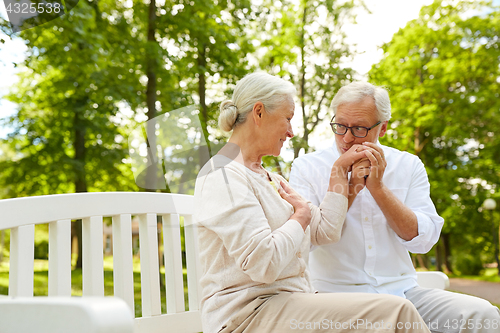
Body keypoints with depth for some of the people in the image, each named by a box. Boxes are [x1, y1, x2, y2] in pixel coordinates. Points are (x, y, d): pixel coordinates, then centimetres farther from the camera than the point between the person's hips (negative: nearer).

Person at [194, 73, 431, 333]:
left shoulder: (269, 179, 19)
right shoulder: (223, 176, -11)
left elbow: (326, 232, 13)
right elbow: (263, 263, -23)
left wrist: (339, 170, 19)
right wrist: (302, 214, -6)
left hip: (288, 304, 9)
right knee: (396, 312, -19)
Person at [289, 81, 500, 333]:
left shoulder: (408, 166, 8)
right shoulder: (306, 167, 2)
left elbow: (423, 240, -3)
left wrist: (378, 187, -11)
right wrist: (349, 189, -14)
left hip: (402, 291, 3)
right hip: (336, 292, -3)